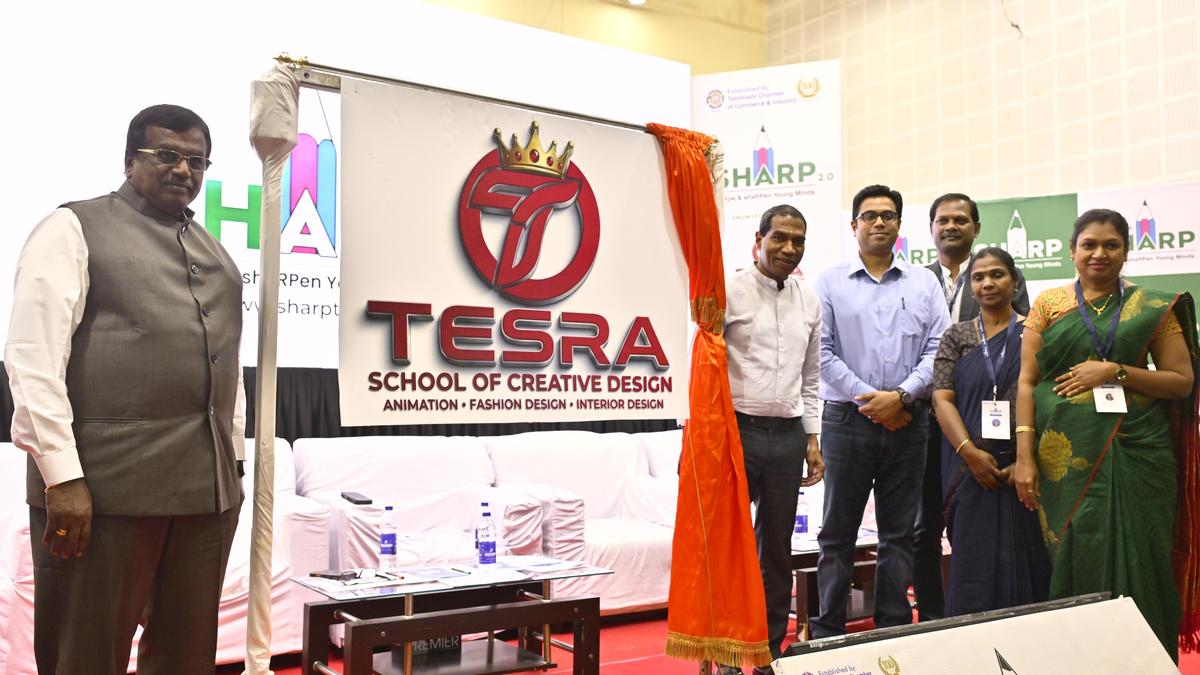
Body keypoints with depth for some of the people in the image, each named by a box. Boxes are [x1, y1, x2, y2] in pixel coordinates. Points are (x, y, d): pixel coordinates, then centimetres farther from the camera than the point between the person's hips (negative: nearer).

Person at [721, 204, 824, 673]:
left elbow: (810, 378, 17)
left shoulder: (809, 301, 12)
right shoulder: (730, 292, -5)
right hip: (737, 429, -5)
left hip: (788, 436, 5)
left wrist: (813, 439, 13)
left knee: (777, 548, 11)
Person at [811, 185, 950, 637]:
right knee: (838, 533, 3)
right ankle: (827, 631, 12)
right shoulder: (830, 283, 4)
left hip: (907, 421, 2)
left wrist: (901, 395, -11)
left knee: (899, 533, 8)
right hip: (847, 418, -2)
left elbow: (937, 349, 2)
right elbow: (822, 351, -4)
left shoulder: (924, 284, 10)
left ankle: (894, 630, 18)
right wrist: (869, 398, -10)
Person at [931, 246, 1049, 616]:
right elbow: (942, 398, 1)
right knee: (973, 565, 3)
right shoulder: (957, 336, 9)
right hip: (972, 468, 1)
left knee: (1025, 563, 4)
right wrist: (970, 452, -13)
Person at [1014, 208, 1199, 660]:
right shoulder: (1048, 305, 7)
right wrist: (1024, 457, -6)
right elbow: (1027, 381, 3)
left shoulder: (1152, 308, 7)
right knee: (1074, 561, 4)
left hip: (1135, 454, 0)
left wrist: (1115, 371, -12)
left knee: (1134, 560, 4)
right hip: (1065, 458, 0)